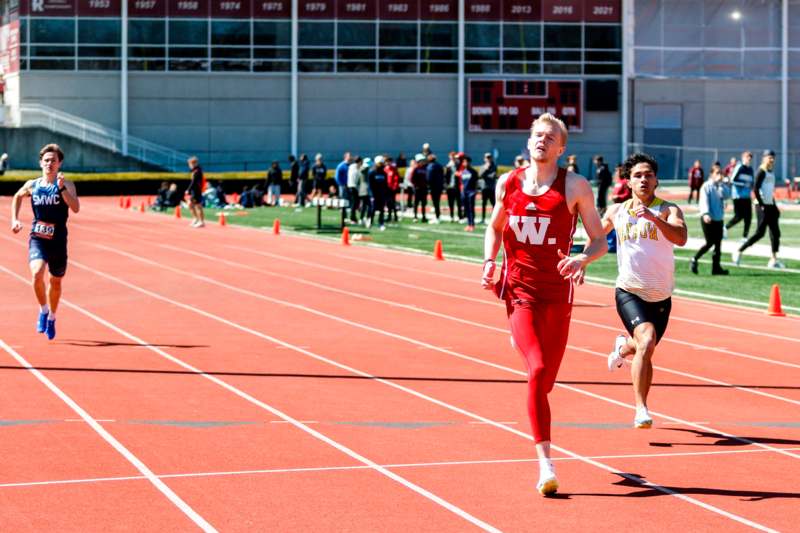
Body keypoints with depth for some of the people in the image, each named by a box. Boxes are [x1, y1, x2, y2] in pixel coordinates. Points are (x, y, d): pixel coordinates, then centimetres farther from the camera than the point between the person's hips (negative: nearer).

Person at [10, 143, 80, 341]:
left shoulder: (66, 185, -5)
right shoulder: (32, 185, 3)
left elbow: (76, 208, -22)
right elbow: (17, 197, 25)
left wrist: (62, 188, -30)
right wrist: (15, 219, 17)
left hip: (58, 241, 0)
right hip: (37, 239, 0)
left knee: (55, 282, 13)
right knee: (37, 273, -25)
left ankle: (52, 318, 37)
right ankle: (43, 310, -3)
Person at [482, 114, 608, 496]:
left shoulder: (575, 186, -2)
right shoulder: (507, 184, 6)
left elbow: (600, 240, 1)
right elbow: (495, 227, 22)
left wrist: (582, 259, -21)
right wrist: (489, 262, 4)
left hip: (557, 292, 0)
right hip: (519, 290, 0)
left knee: (546, 380, 8)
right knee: (537, 369, -19)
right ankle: (545, 464, -20)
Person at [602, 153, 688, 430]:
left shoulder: (667, 210, -7)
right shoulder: (616, 211, 3)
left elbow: (681, 238, -27)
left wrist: (652, 216, -39)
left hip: (661, 297, 1)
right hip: (629, 292, -1)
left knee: (644, 349, 17)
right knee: (647, 341, -25)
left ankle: (623, 346, 55)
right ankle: (641, 408, -20)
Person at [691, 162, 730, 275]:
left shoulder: (722, 186, 10)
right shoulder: (706, 186, -7)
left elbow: (726, 195, -8)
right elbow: (704, 201, -17)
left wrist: (721, 183, -12)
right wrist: (705, 214, -31)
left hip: (718, 219, 6)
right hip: (708, 219, -6)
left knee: (718, 243, 4)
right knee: (710, 242, -7)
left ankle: (716, 267, 8)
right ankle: (694, 260, 9)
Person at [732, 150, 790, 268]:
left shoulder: (771, 172, 16)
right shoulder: (761, 172, -10)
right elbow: (755, 189, -18)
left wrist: (774, 206, 16)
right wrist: (761, 205, -19)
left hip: (770, 205, 9)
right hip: (762, 206, -9)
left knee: (775, 233, 4)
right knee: (760, 233, -10)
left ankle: (774, 259, 5)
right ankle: (739, 252, 0)